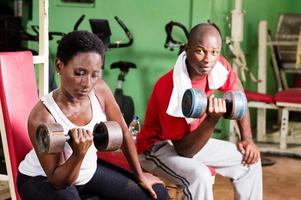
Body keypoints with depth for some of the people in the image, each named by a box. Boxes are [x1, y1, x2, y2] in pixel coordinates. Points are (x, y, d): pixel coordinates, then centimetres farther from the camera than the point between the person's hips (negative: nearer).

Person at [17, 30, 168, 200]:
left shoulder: (100, 90, -18)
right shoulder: (42, 117, -32)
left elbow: (123, 132, 0)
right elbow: (59, 181, -25)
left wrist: (139, 175, 9)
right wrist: (79, 154, -44)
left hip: (89, 170, 6)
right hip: (42, 179, -6)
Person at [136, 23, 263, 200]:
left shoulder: (219, 65, -15)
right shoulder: (171, 89, -34)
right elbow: (184, 150, -30)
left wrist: (247, 139, 3)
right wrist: (212, 119, -43)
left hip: (191, 139, 8)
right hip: (157, 146, -8)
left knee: (249, 160, 5)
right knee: (199, 175, -34)